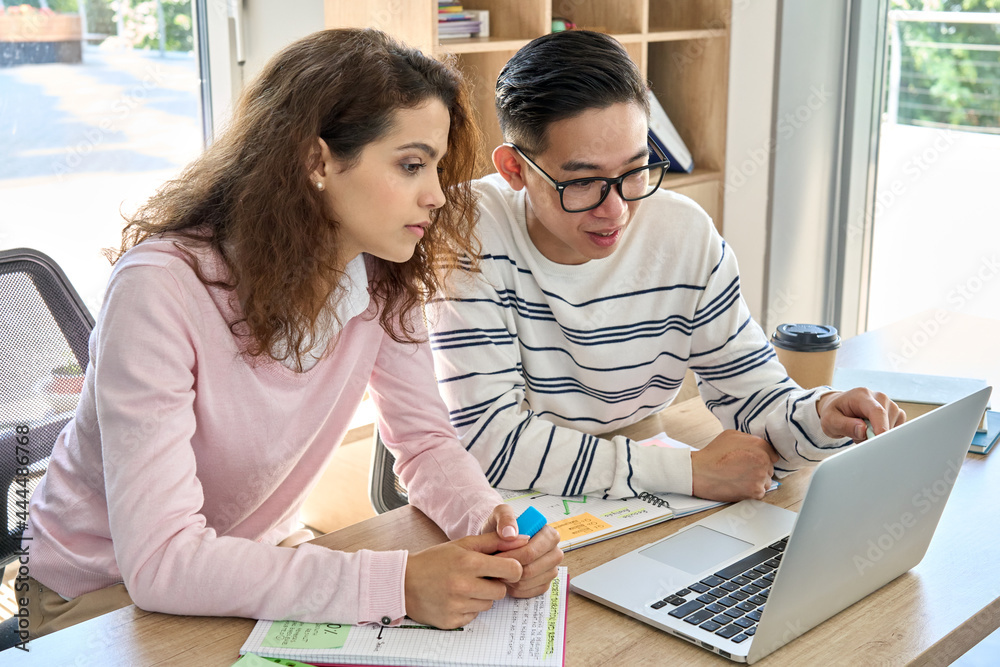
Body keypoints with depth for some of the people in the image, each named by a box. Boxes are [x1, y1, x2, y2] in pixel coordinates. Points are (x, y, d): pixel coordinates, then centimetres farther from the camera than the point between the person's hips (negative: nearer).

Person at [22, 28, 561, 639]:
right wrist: (396, 583, -39)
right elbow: (160, 560, -33)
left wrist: (488, 522, -25)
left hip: (257, 564, 5)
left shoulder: (385, 279, -10)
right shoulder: (162, 289, -28)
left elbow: (426, 441, -3)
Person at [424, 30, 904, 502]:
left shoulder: (687, 235, -7)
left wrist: (818, 418, -23)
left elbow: (747, 387, 1)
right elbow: (488, 439, -23)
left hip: (634, 515, 3)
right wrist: (692, 473, -22)